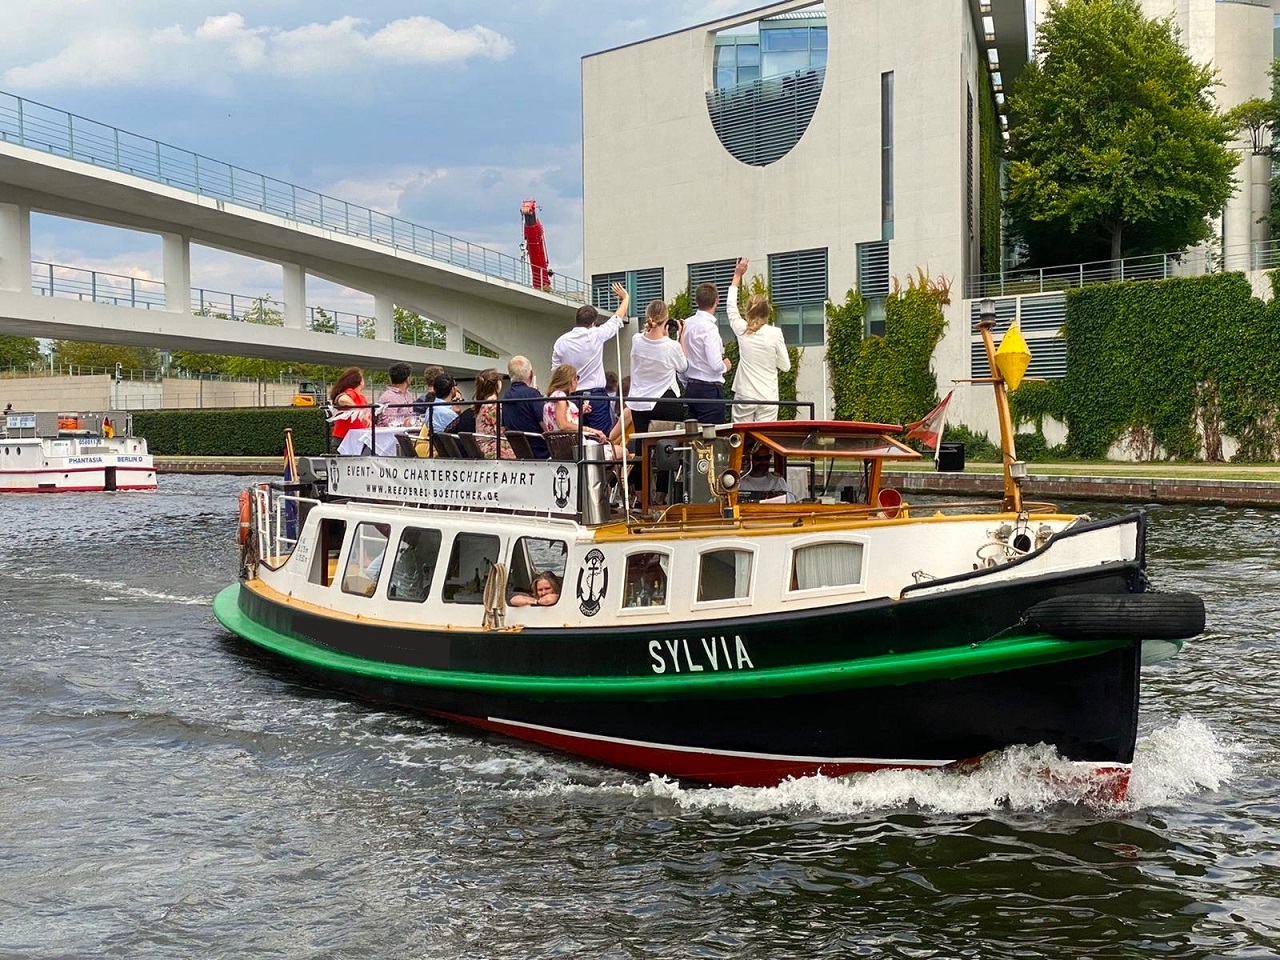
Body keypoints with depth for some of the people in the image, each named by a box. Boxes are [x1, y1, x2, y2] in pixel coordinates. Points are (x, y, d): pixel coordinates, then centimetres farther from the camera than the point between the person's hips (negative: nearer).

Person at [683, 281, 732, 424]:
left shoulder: (686, 324, 7)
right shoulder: (709, 327, -16)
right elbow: (716, 365, -22)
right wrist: (726, 365, 0)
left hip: (691, 387, 8)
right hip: (710, 389, -8)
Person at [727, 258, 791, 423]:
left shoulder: (742, 330, -2)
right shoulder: (775, 333, -7)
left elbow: (731, 307, 18)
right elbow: (785, 366, 0)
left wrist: (737, 276, 26)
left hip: (743, 396, 1)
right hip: (768, 397, -1)